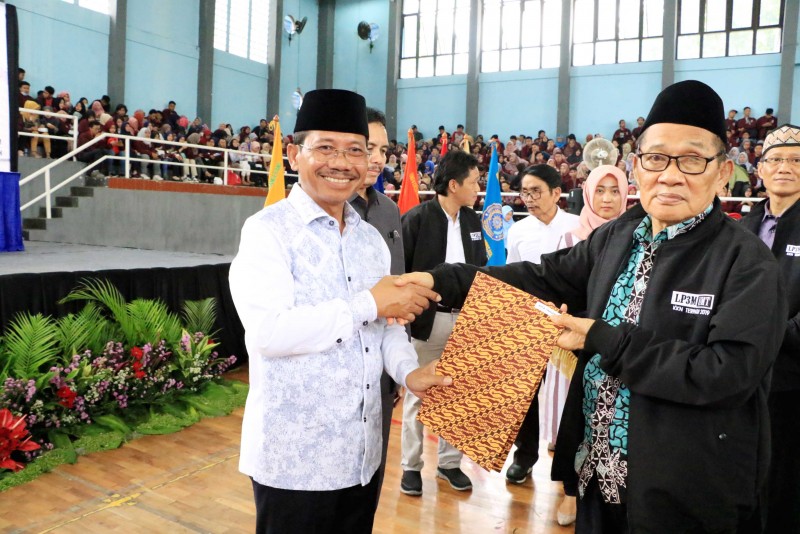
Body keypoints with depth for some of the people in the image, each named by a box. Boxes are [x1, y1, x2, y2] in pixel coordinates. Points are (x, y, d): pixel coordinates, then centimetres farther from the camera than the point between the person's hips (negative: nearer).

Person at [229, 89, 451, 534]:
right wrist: (369, 304, -20)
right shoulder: (267, 231, -12)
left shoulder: (371, 238, 10)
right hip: (295, 456, -6)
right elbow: (268, 332, -24)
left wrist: (408, 370, -6)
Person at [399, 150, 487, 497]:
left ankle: (450, 462, 29)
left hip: (464, 319, 5)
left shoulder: (472, 220, 7)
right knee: (417, 396, 8)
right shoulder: (416, 218, -11)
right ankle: (411, 466, 23)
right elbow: (399, 270, -10)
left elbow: (480, 268, 12)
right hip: (427, 320, -5)